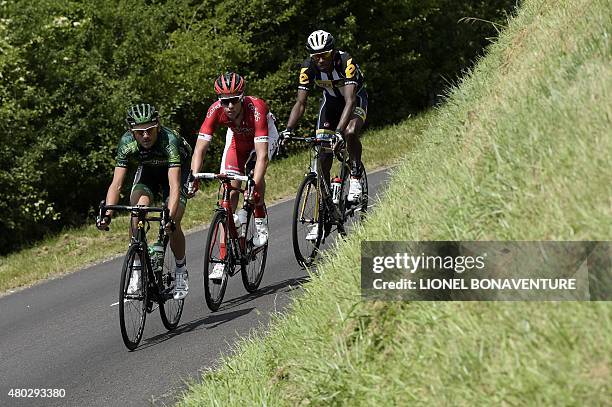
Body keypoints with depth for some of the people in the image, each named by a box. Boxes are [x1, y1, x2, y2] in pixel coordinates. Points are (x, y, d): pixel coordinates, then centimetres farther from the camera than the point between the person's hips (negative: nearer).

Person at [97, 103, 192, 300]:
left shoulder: (169, 140, -39)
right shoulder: (127, 142, -30)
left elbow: (174, 186, -46)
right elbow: (116, 184, -31)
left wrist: (170, 218, -60)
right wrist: (107, 214, -46)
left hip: (177, 170, -3)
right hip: (147, 170, 3)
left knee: (172, 224, -17)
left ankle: (181, 271, 8)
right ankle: (136, 270, -14)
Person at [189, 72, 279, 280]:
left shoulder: (256, 109, -41)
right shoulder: (215, 110, -33)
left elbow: (262, 155, -47)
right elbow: (200, 149, -32)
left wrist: (254, 187, -58)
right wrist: (193, 178, -47)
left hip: (264, 134, -3)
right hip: (237, 137, 3)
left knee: (256, 174, -31)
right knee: (229, 191, -9)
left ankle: (260, 222, -3)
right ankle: (223, 259, -7)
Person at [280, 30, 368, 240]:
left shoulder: (346, 62, -35)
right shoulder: (309, 67, -24)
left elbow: (350, 101, -43)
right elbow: (300, 103, -23)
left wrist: (339, 131, -55)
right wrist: (288, 130, -38)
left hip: (356, 99, -3)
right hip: (330, 101, 3)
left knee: (350, 132, -37)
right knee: (323, 157, -7)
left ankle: (356, 176, -10)